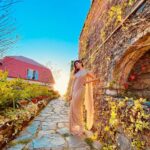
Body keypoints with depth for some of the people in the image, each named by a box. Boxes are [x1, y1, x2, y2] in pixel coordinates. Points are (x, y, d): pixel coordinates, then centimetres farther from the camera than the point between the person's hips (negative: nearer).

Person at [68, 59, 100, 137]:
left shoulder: (86, 71, 3)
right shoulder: (75, 73, 18)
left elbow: (96, 79, 1)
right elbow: (72, 84, 14)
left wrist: (87, 81, -10)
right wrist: (71, 94, 7)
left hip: (81, 91, -6)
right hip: (74, 91, 6)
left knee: (77, 109, -7)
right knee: (73, 109, 5)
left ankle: (80, 128, 8)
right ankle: (75, 128, 18)